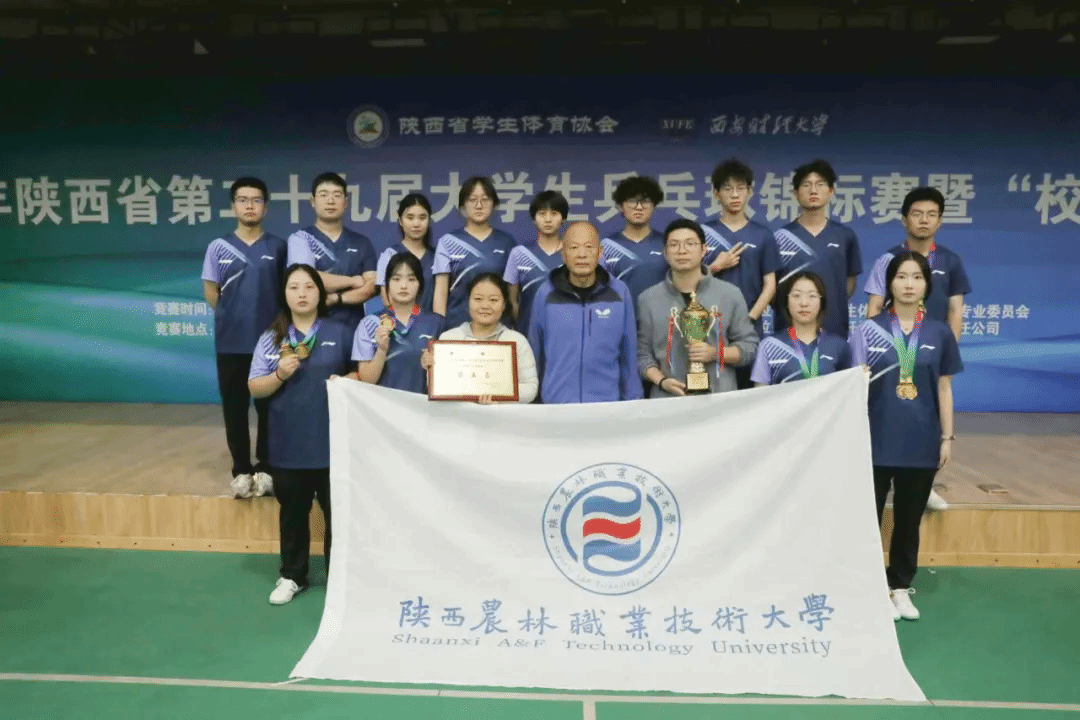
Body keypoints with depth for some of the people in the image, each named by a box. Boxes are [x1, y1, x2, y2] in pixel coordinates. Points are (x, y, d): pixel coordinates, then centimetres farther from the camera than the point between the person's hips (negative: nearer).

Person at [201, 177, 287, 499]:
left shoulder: (278, 247, 3)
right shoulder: (218, 247, 4)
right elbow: (210, 292, 8)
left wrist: (275, 318, 4)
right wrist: (235, 315, 6)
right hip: (231, 342, 1)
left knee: (269, 407, 5)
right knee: (234, 409, 5)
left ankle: (266, 468, 16)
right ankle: (241, 470, 16)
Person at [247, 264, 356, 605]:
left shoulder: (339, 332, 1)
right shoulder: (272, 337, 4)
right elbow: (255, 388, 3)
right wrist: (279, 375, -16)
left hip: (332, 441, -2)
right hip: (288, 443, 2)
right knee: (292, 512, 14)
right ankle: (292, 576, 29)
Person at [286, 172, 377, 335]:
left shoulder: (362, 243, 10)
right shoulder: (300, 239, 1)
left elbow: (370, 287, 1)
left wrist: (334, 299, -13)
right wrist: (353, 281, -4)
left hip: (352, 328, 3)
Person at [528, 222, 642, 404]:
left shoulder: (619, 292, 1)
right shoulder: (546, 294, -1)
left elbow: (629, 354, 5)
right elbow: (535, 352, 7)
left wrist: (633, 401, 6)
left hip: (607, 402, 1)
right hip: (555, 402, 0)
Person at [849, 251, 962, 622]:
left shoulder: (939, 333, 4)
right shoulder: (869, 329, -3)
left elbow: (944, 388, 7)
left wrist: (948, 436, 5)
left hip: (921, 441, 2)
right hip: (877, 440, -2)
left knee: (909, 520, 13)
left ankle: (900, 586, 27)